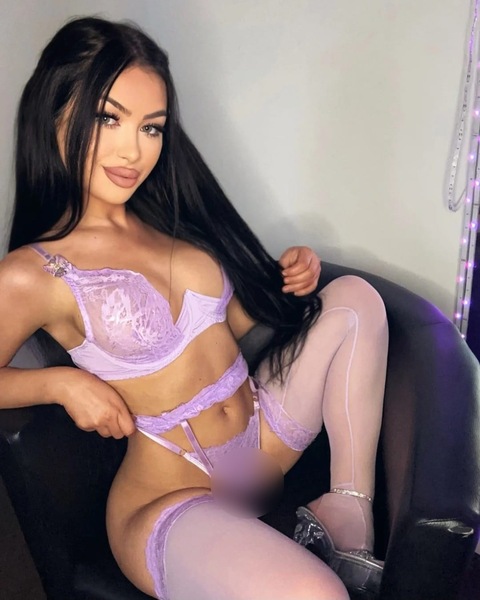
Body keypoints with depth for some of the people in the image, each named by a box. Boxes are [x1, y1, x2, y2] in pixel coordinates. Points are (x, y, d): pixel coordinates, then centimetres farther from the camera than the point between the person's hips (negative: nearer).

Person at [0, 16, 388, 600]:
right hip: (172, 503, -7)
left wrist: (285, 279, 0)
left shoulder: (166, 218, 4)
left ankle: (348, 509, -2)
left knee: (354, 296, 2)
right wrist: (61, 382, -17)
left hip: (264, 432, 8)